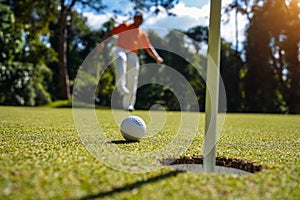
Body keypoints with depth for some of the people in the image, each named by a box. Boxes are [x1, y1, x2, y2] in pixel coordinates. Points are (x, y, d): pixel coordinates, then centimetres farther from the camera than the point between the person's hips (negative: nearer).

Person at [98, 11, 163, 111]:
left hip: (133, 54, 3)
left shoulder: (143, 34, 21)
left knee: (132, 80, -7)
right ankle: (121, 86, -52)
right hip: (120, 50, -3)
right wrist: (102, 42, -11)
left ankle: (128, 105, 1)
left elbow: (149, 48, 16)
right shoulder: (124, 26, 15)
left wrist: (157, 58, -2)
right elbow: (111, 32, 6)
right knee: (121, 59, -40)